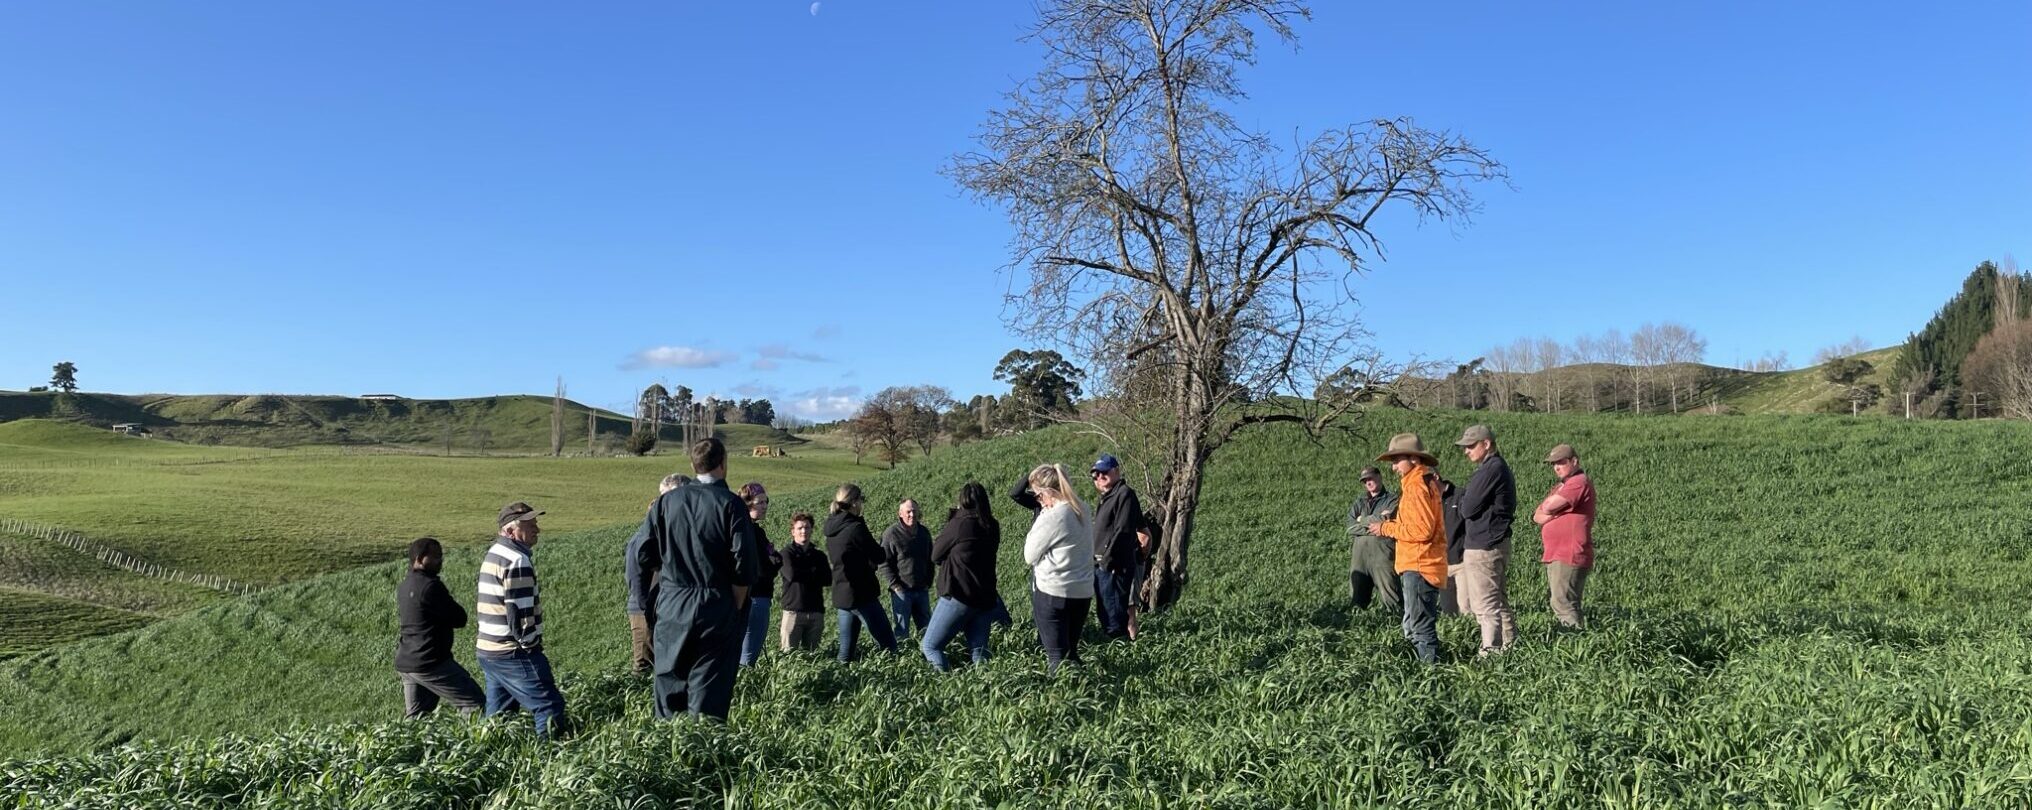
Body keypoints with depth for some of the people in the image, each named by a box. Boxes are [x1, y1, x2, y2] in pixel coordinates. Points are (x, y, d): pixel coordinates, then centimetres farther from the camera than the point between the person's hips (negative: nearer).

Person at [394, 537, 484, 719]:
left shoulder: (404, 586, 13)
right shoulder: (430, 585, -16)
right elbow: (460, 619, -14)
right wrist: (453, 605, 7)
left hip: (405, 663, 9)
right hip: (431, 663, -9)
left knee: (415, 716, 12)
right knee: (477, 704, -5)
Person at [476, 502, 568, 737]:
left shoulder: (493, 553, 15)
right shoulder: (517, 560, -16)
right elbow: (519, 611, -21)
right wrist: (530, 644, -8)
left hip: (488, 650, 10)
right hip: (513, 654, -10)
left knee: (497, 714, 15)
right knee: (550, 706, -8)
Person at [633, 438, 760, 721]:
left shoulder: (666, 501, 3)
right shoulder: (730, 504, -8)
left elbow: (645, 557, 4)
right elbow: (744, 566, -12)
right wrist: (736, 608, 0)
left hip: (671, 606, 3)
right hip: (716, 609, -3)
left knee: (669, 682, 13)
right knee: (707, 689, 3)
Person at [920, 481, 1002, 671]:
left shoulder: (959, 523, -13)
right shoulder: (992, 527, 6)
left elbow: (935, 556, -2)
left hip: (958, 597, -7)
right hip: (986, 599, 7)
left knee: (930, 646, 1)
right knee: (979, 650, 13)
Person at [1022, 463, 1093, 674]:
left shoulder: (1051, 517, -17)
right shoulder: (1081, 510, 6)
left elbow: (1029, 557, -8)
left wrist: (1034, 529, 4)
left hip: (1053, 592, -8)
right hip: (1083, 591, 8)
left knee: (1057, 656, -1)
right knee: (1071, 652, 18)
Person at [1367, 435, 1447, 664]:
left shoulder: (1417, 486, -15)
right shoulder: (1426, 482, 17)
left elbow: (1421, 530, -21)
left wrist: (1386, 528, -11)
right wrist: (1390, 524, 6)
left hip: (1418, 567, -11)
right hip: (1417, 565, 11)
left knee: (1421, 627, -7)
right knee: (1413, 626, 15)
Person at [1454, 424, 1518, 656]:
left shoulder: (1491, 469, -17)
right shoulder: (1499, 467, 16)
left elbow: (1467, 509, -17)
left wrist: (1462, 497, 1)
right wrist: (1467, 500, 1)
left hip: (1483, 547, -10)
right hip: (1496, 543, 10)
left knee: (1486, 604, -5)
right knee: (1498, 600, 18)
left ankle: (1491, 651, -2)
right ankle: (1511, 642, 25)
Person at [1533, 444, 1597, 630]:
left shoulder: (1579, 482, -9)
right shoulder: (1560, 487, 22)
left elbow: (1548, 507, -19)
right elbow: (1536, 516, 12)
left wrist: (1544, 513, 4)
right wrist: (1551, 515, -8)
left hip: (1570, 557, -10)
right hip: (1555, 555, 10)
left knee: (1564, 605, -14)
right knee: (1567, 606, 12)